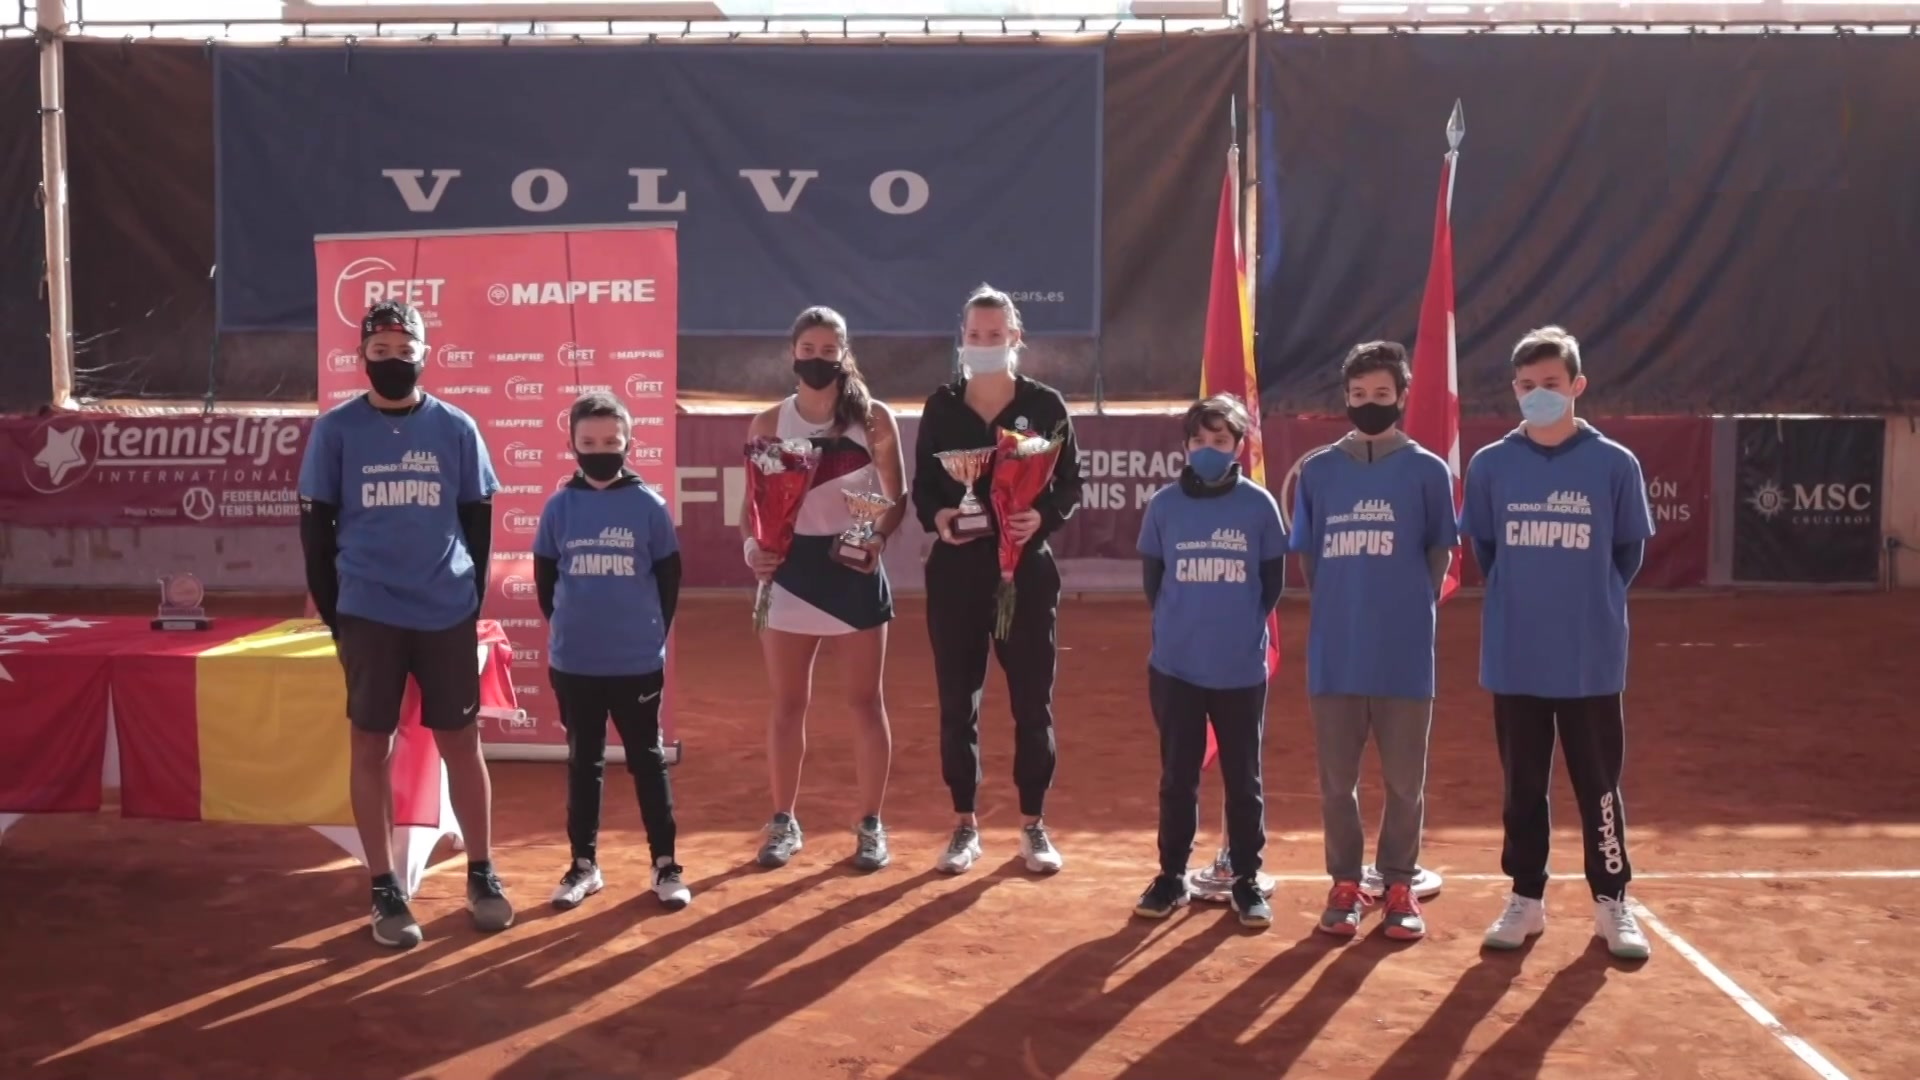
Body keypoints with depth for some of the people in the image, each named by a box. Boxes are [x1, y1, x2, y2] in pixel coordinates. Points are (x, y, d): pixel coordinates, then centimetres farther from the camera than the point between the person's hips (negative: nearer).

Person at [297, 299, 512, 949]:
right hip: (369, 616, -1)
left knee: (461, 743, 7)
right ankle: (385, 890, 13)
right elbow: (316, 526, 4)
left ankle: (481, 876, 19)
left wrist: (470, 601, 5)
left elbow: (479, 521, 9)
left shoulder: (457, 428, 3)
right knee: (371, 748, 4)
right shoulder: (336, 430, 1)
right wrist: (334, 616, 1)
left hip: (448, 615, 1)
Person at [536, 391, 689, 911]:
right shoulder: (559, 506, -1)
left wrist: (651, 633, 3)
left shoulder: (649, 504, -4)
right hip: (573, 665, 2)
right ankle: (584, 864, 24)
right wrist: (568, 628, 11)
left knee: (647, 760, 7)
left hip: (638, 663, -2)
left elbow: (668, 576, 4)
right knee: (583, 763, 13)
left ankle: (665, 864, 16)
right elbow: (544, 577, 10)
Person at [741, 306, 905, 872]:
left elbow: (897, 498, 1)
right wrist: (751, 544, -15)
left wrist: (879, 538, -18)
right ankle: (784, 823, 20)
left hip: (856, 570, -1)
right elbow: (754, 502, 5)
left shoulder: (875, 419, -2)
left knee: (865, 701, 6)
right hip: (791, 571, 1)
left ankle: (871, 825, 16)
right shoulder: (769, 423, 3)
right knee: (788, 704, 8)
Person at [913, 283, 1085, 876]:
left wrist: (1044, 517, -18)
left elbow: (1070, 486, 1)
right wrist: (936, 516, -15)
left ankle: (1034, 826, 18)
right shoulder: (941, 406, 4)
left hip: (1026, 569, -1)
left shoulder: (1045, 405, -1)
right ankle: (966, 825, 18)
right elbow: (921, 486, 6)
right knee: (957, 701, 5)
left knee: (1032, 700, 4)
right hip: (956, 570, 1)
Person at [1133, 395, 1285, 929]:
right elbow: (1152, 578, 10)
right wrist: (1180, 625, 9)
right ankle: (1172, 876, 20)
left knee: (1243, 780, 7)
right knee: (1177, 777, 9)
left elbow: (1273, 582, 6)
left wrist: (1242, 626, 5)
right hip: (1175, 667, 1)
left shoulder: (1259, 505, -2)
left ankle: (1247, 880, 18)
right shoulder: (1164, 504, 0)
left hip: (1242, 669, -1)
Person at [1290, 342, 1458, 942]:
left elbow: (1440, 554, 7)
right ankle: (1345, 884, 21)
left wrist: (1410, 610, 3)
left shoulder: (1428, 471, 1)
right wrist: (1341, 610, 7)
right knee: (1337, 780, 9)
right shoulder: (1317, 470, 6)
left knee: (1405, 780, 6)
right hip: (1334, 655, 2)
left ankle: (1400, 886, 19)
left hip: (1404, 655, -1)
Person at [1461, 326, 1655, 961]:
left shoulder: (1615, 465, -4)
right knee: (1522, 786, 11)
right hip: (1514, 659, 1)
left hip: (1592, 659, -1)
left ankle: (1612, 903, 19)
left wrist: (1591, 601, 7)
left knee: (1599, 785, 7)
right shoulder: (1490, 466, 0)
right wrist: (1522, 598, 11)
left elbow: (1629, 553, 6)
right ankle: (1526, 898, 22)